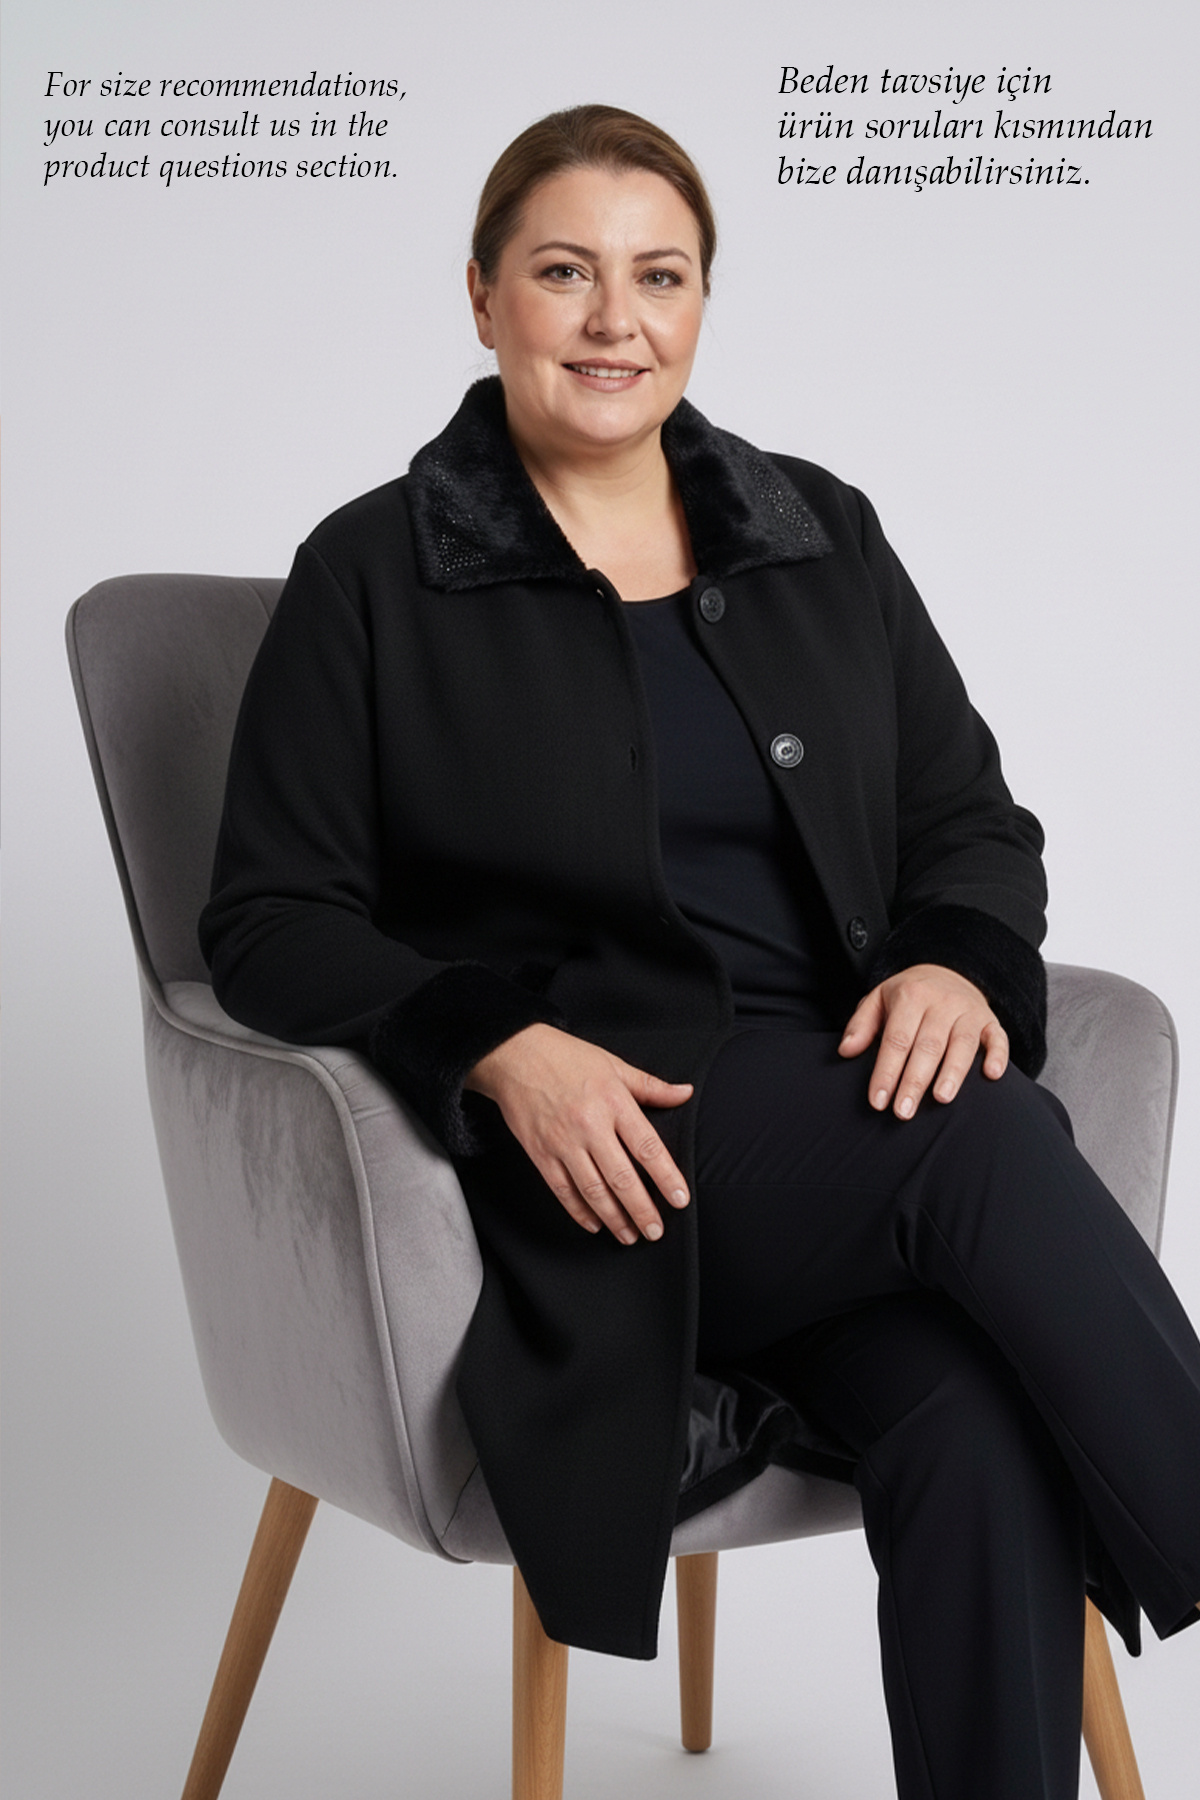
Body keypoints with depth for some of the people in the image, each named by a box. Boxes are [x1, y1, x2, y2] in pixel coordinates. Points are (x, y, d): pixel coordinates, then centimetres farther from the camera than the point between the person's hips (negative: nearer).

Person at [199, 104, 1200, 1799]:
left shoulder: (824, 534, 15)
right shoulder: (375, 573, 4)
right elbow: (270, 923, 1)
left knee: (980, 1435, -29)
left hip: (863, 1105, 4)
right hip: (598, 1162, -3)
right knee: (985, 1139, -31)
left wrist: (953, 964, -9)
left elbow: (974, 821, 15)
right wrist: (507, 1048, -17)